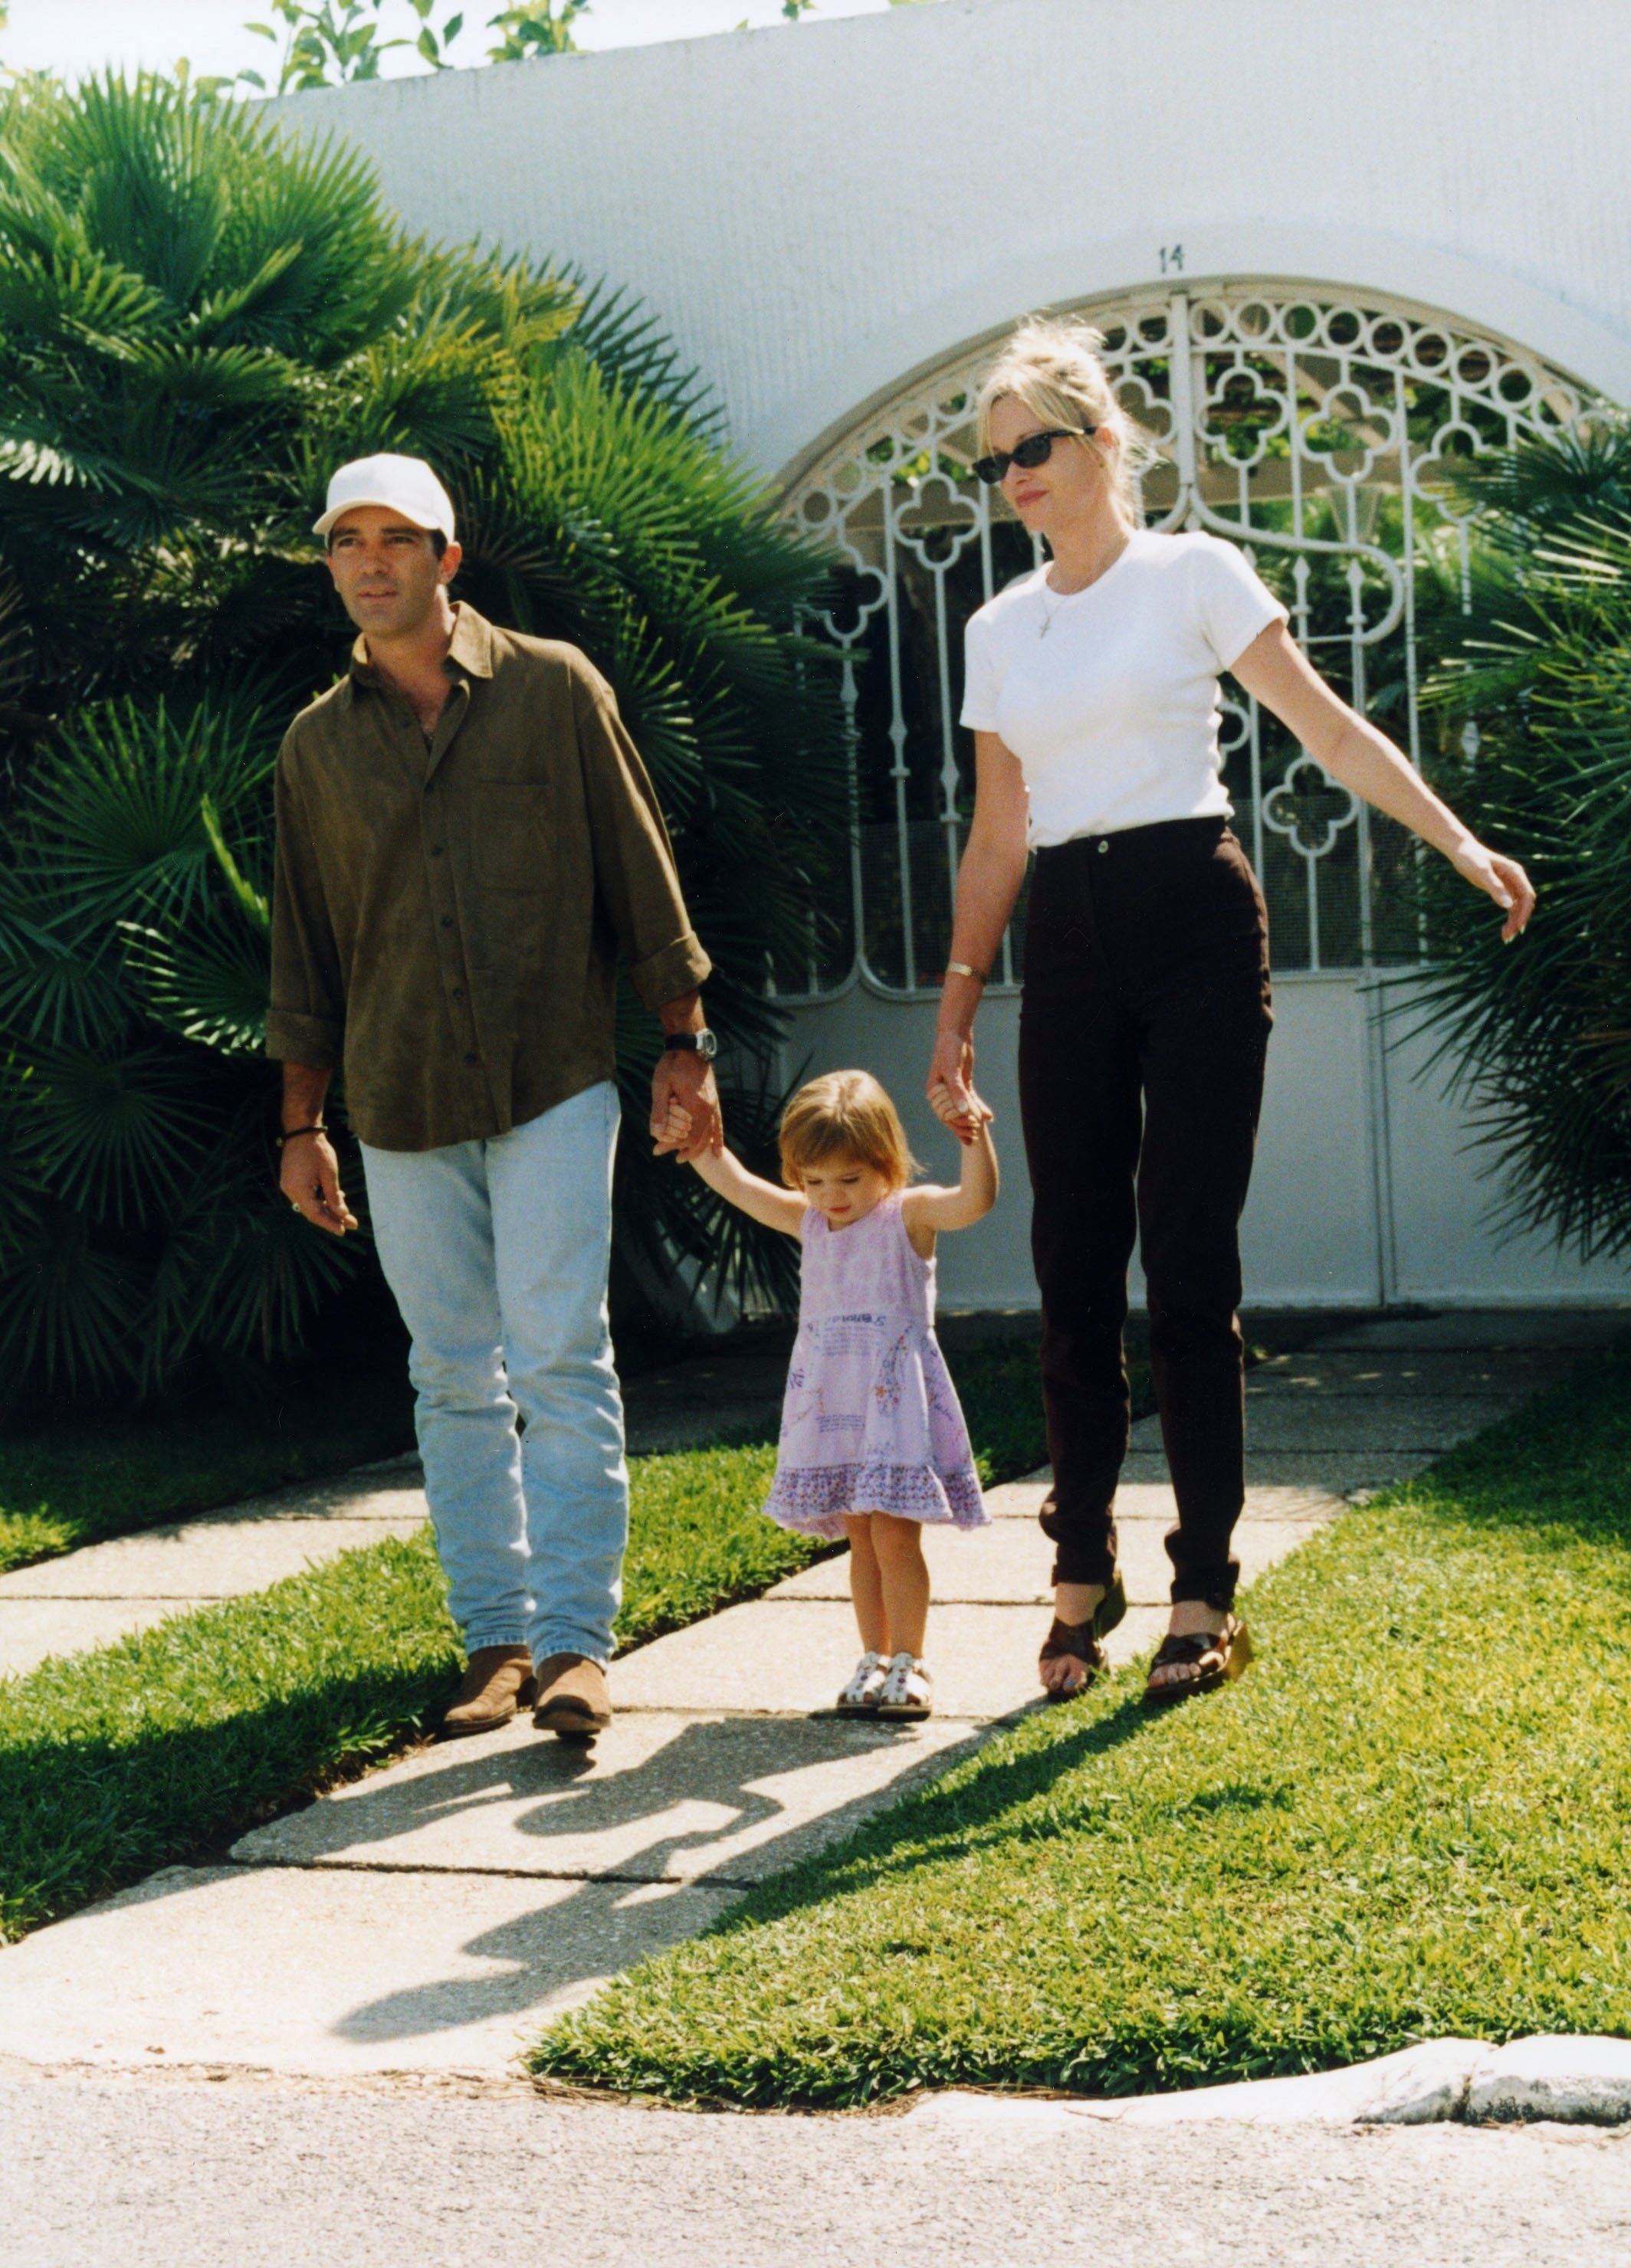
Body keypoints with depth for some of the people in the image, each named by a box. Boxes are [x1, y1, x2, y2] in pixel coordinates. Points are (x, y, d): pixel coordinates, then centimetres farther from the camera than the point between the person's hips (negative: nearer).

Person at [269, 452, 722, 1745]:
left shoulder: (552, 690, 2)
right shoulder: (318, 744, 10)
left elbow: (638, 866, 5)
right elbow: (305, 947, 15)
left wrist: (684, 1045, 3)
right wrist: (302, 1125, 14)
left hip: (555, 1084, -3)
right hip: (403, 1105, 3)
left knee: (561, 1359, -10)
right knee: (456, 1380, 5)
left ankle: (576, 1641, -8)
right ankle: (497, 1642, 12)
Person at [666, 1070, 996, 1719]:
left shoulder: (909, 1216, -5)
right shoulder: (807, 1222, 11)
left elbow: (975, 1200, -21)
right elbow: (738, 1185, 18)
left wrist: (976, 1142, -36)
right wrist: (697, 1146, 6)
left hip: (896, 1400, -5)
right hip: (829, 1405, 5)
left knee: (895, 1536, -7)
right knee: (860, 1538, 10)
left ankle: (908, 1662, 2)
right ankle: (875, 1658, 17)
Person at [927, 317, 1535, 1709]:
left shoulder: (1190, 575, 2)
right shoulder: (999, 631, 14)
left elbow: (1327, 725, -2)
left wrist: (1457, 838, -12)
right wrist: (960, 1000, 13)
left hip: (1193, 917, -4)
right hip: (1068, 939, 4)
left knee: (1190, 1258, -5)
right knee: (1075, 1262, 2)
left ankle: (1206, 1593, 1)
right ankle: (1083, 1569, 13)